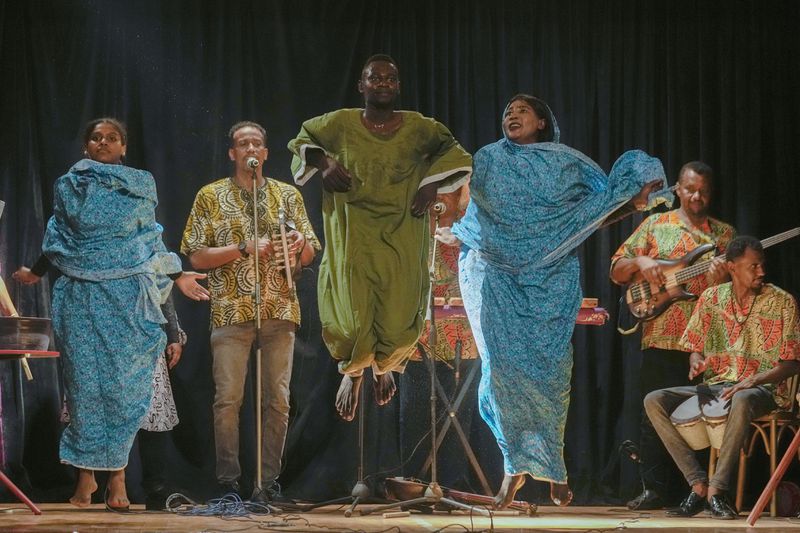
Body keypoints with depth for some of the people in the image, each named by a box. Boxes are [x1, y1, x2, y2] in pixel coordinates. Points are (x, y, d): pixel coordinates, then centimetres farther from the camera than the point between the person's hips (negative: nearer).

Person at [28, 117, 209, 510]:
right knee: (85, 381, -3)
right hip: (81, 297, 0)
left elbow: (151, 241, 14)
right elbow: (56, 242, 15)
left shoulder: (141, 185, 9)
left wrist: (177, 276, 11)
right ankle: (86, 474, 3)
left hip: (129, 298, 0)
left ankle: (116, 477, -1)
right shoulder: (69, 186, 9)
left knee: (124, 384, -5)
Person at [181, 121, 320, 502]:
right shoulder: (211, 196, 6)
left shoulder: (287, 195, 13)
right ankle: (228, 481, 0)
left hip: (280, 310, 2)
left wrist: (300, 245, -11)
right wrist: (245, 248, -12)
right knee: (228, 399, -6)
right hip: (231, 310, -2)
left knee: (278, 399, 1)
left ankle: (269, 481, 7)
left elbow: (309, 255, 13)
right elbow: (197, 257, 0)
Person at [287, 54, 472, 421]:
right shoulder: (340, 124, -4)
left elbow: (453, 153, 14)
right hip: (353, 236, -1)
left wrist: (432, 183, 0)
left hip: (402, 237, 1)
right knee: (354, 319, -8)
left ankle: (384, 366, 35)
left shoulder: (419, 128, -2)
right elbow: (304, 139, 14)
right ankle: (351, 372, 28)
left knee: (398, 320, -3)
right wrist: (323, 164, -3)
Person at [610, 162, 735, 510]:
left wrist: (725, 276, -14)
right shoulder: (655, 225, 11)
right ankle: (655, 490, 5)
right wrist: (639, 261, -10)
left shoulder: (724, 233, 12)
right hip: (660, 338, 0)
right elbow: (617, 272, 11)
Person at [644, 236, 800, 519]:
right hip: (715, 386, 4)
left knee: (742, 400, -42)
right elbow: (695, 346, 15)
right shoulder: (711, 298, 7)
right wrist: (696, 362, -10)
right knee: (654, 400, -17)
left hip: (762, 389, -4)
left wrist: (753, 380, -21)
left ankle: (717, 490, -32)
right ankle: (698, 483, -21)